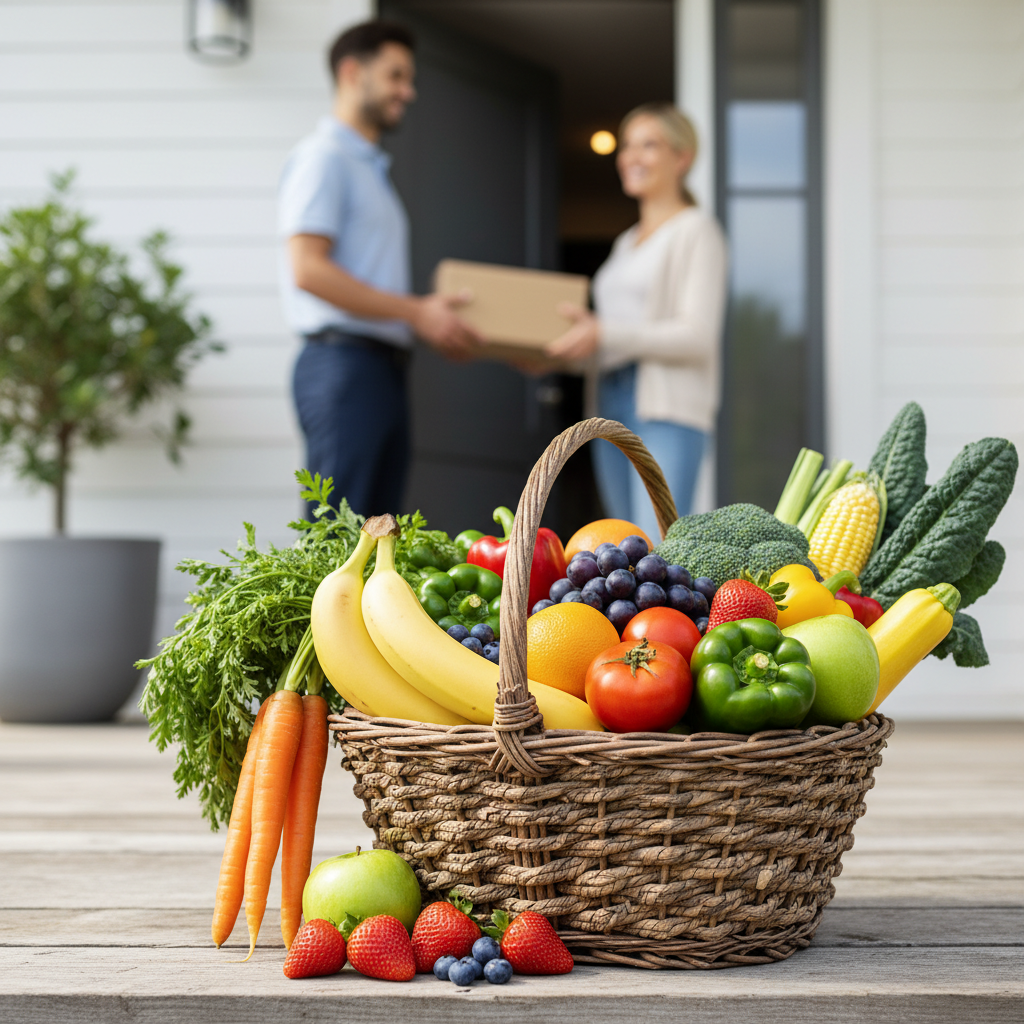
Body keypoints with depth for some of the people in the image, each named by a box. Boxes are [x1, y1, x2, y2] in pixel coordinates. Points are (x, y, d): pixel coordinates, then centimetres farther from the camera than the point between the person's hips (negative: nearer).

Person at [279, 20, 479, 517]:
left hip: (385, 365, 9)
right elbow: (308, 269, -17)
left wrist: (437, 321, 10)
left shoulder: (372, 167, 24)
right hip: (343, 360, -9)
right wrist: (415, 312, -15)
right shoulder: (324, 157, -5)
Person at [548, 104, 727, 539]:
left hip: (668, 408, -8)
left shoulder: (696, 231, 0)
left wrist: (605, 333, -18)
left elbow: (697, 336, -12)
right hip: (611, 402, 8)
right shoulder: (627, 241, 24)